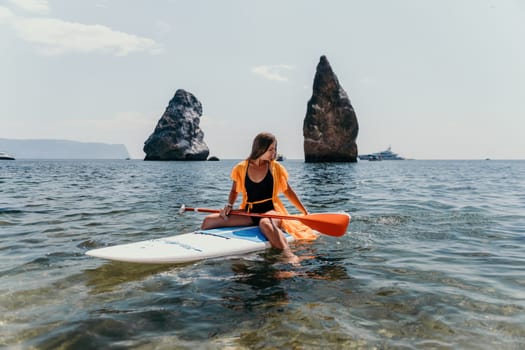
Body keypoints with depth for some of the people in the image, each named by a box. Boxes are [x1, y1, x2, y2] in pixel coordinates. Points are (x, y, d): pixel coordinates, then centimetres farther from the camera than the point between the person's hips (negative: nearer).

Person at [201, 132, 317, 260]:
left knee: (265, 224, -43)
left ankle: (288, 254, -53)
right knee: (209, 221, -15)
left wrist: (305, 212, 6)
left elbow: (288, 192, 10)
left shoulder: (275, 167, 3)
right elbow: (234, 191, 16)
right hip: (248, 213, 3)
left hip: (270, 210, -3)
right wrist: (229, 205, -4)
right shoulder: (241, 168, 4)